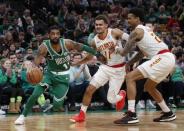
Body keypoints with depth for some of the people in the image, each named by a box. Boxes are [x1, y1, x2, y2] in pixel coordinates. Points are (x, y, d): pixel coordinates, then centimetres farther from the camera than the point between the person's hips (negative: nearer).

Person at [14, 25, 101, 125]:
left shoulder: (67, 43, -19)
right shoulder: (44, 47, -22)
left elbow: (82, 47, -5)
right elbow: (36, 62, -31)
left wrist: (97, 54, -5)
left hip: (63, 76, 0)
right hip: (50, 73, 0)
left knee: (57, 105, -6)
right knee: (35, 94, -19)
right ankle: (23, 116, -3)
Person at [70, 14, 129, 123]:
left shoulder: (114, 32, -17)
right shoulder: (95, 41, -2)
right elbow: (90, 57, 12)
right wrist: (76, 63, 5)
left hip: (118, 69, -4)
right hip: (105, 67, 4)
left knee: (111, 99, -3)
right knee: (89, 89, -12)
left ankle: (121, 95, 34)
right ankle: (82, 114, 1)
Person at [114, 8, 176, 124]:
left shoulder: (136, 31, -4)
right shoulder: (145, 30, 25)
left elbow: (124, 52, 0)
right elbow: (142, 53, 33)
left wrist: (117, 50, 21)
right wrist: (129, 63, 29)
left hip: (162, 58, -10)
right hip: (168, 58, 10)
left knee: (130, 77, -11)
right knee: (149, 87, 28)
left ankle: (132, 115, -19)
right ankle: (168, 113, 34)